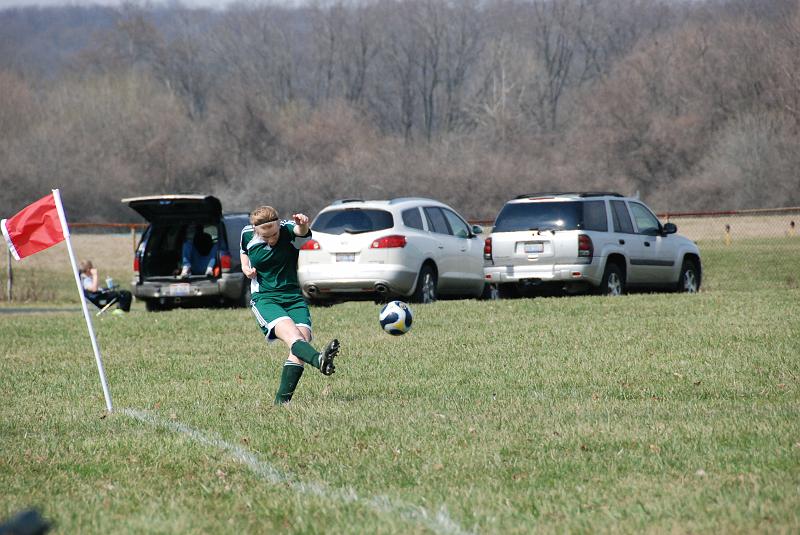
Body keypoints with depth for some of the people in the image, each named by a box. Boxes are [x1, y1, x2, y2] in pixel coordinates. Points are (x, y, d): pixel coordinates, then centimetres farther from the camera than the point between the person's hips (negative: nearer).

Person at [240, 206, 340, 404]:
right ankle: (319, 360, -60)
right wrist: (245, 267, 5)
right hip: (264, 298, -2)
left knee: (303, 336, -19)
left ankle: (282, 399, -14)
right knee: (290, 332, -28)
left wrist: (303, 226, -57)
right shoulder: (247, 235, 0)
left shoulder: (289, 231, -8)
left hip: (293, 297, 2)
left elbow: (302, 231, -34)